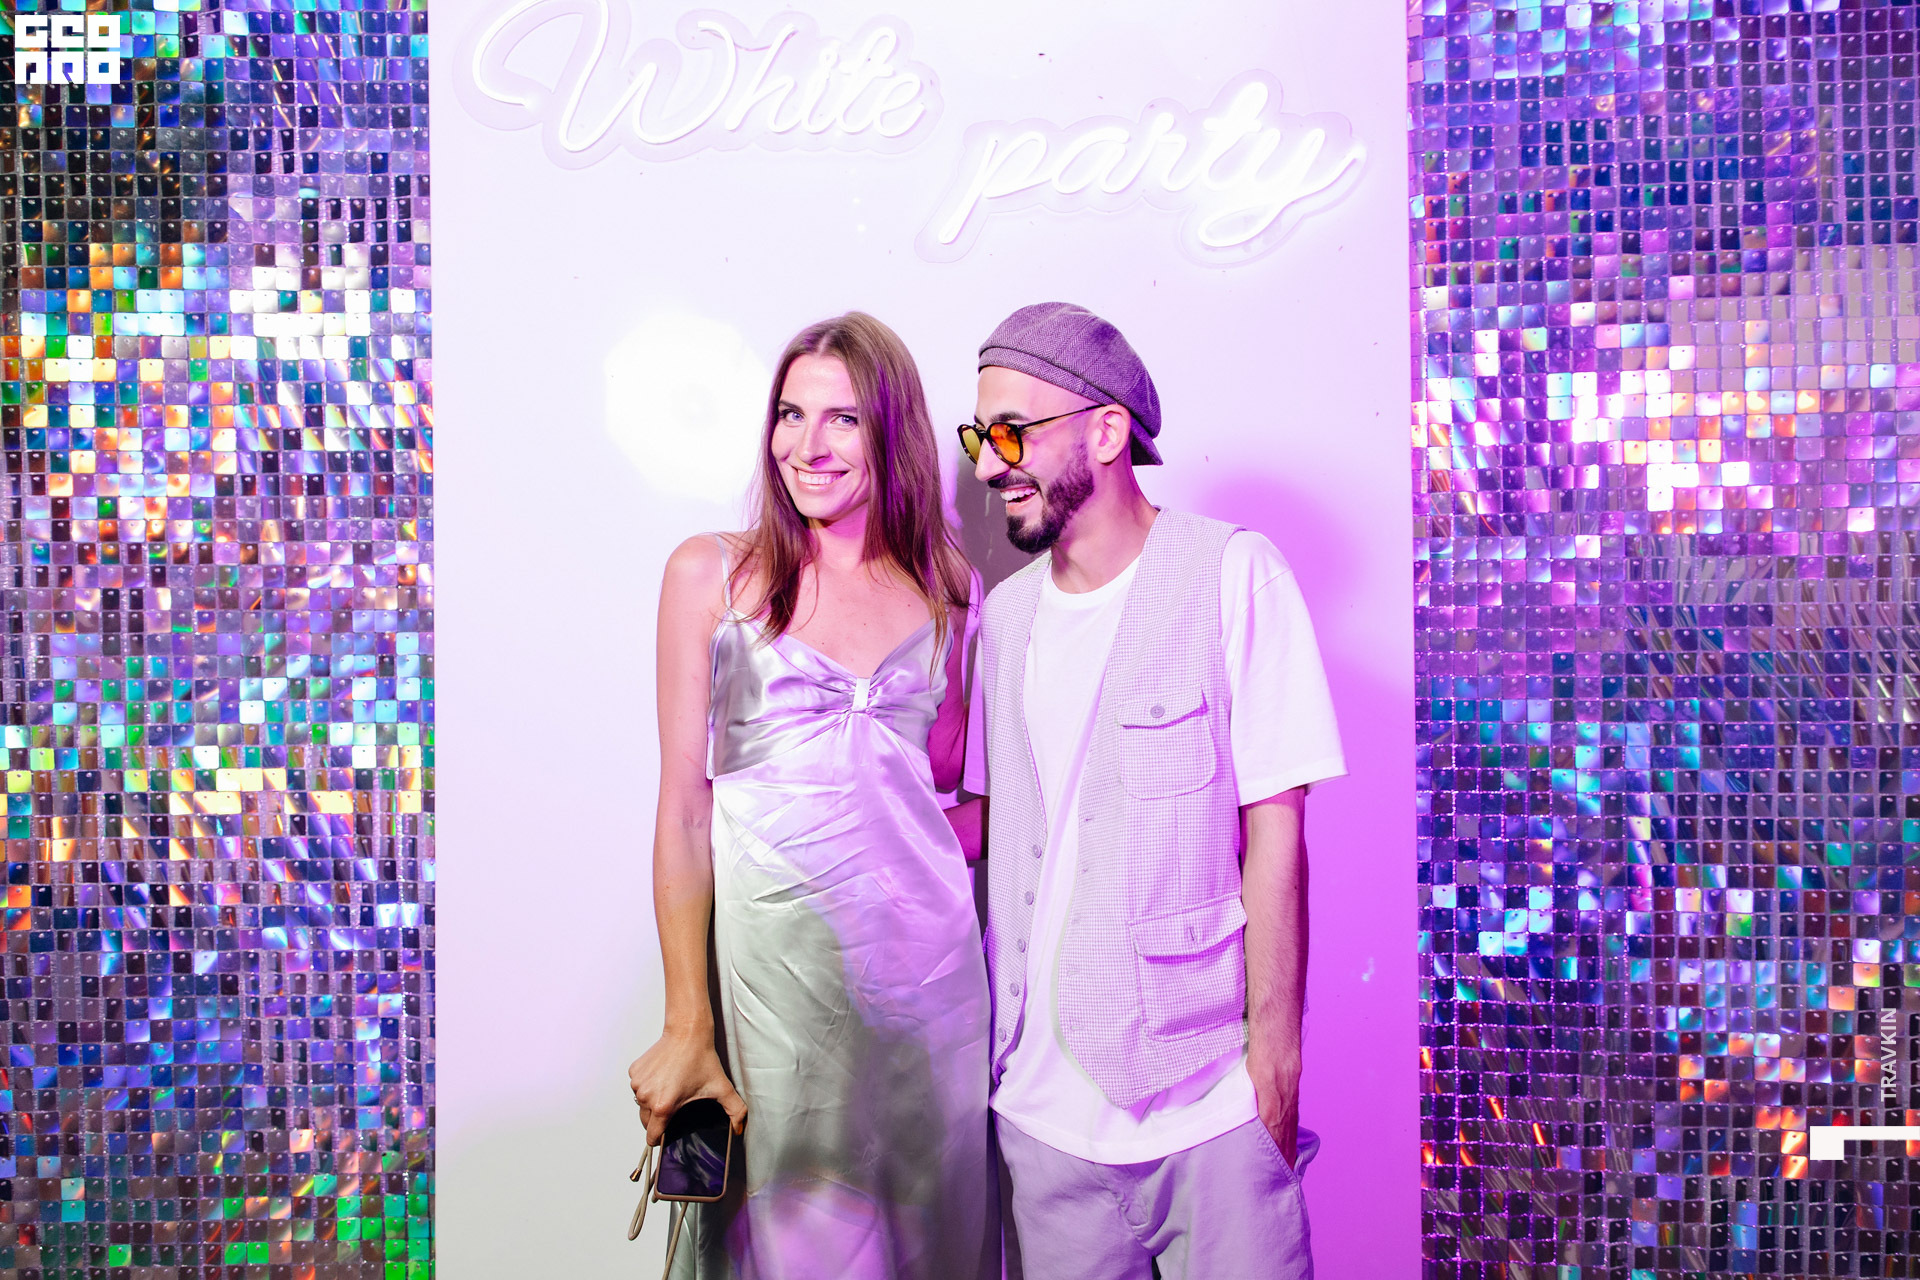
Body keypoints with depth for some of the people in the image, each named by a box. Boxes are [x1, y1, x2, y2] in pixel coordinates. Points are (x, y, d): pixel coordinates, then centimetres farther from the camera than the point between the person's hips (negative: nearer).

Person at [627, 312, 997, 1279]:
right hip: (774, 952, -2)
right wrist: (687, 1028, -8)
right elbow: (685, 808, -3)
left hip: (927, 956, 3)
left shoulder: (949, 591, 8)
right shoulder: (711, 573, 1)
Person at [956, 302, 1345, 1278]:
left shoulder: (1232, 575, -8)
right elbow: (974, 817, 10)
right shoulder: (1005, 614, 8)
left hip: (1209, 1098, -4)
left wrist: (1274, 1053, -11)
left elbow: (1274, 829, -10)